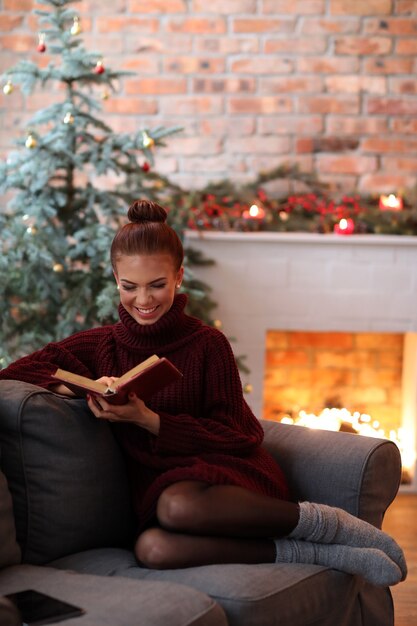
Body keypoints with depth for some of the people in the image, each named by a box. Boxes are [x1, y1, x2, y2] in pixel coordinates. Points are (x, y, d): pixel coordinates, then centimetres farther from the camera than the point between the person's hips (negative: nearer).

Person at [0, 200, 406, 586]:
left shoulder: (208, 344, 1)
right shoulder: (100, 346, 10)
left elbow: (233, 434, -2)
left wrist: (149, 420, -16)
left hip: (228, 476, -2)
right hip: (159, 484, 3)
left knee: (177, 505, -40)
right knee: (153, 548, -36)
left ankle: (326, 522, -21)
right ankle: (325, 553, -26)